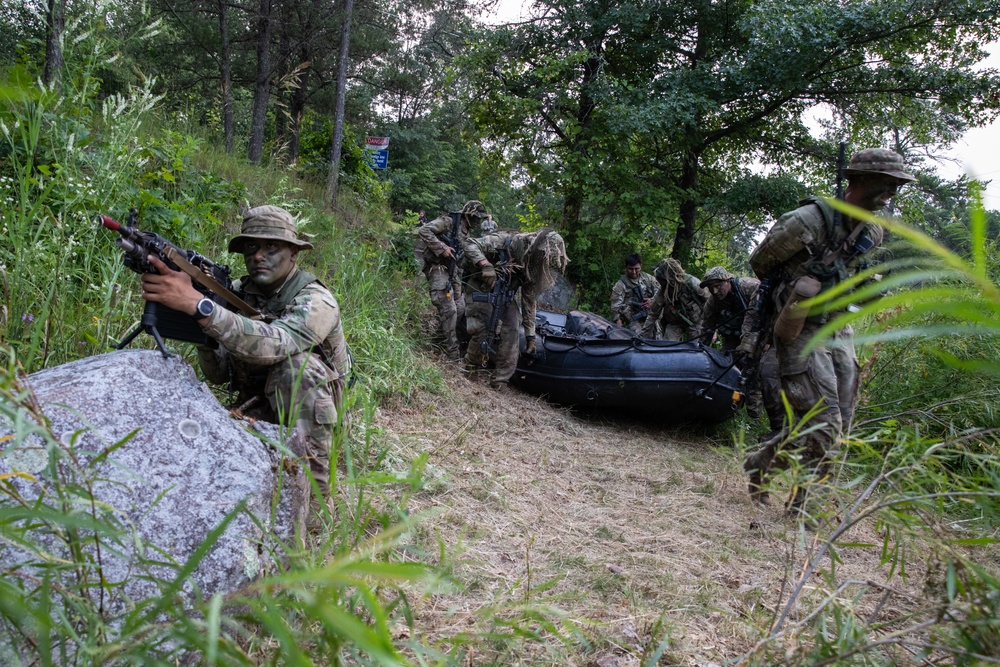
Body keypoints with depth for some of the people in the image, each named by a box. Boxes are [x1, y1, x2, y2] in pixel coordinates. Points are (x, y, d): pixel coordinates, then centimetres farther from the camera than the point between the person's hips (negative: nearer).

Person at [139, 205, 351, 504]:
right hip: (256, 409, 4)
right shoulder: (237, 293, -1)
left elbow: (274, 344, -41)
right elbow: (219, 374, -2)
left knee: (299, 365, -34)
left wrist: (198, 304, -48)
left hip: (309, 412, -4)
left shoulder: (316, 301, -19)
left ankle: (312, 478, -24)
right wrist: (204, 334, -23)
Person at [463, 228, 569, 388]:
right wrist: (486, 265, -44)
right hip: (481, 289, -5)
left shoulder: (533, 268, -8)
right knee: (482, 331, -16)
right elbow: (470, 244, -27)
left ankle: (499, 381, -3)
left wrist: (530, 335, -1)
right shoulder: (504, 242, -26)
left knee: (512, 332, -9)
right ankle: (469, 369, 8)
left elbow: (530, 301, 0)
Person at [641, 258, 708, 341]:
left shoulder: (692, 283, -27)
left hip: (694, 322, -1)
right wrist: (645, 338, -12)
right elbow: (653, 315, -11)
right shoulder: (662, 292, -19)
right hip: (674, 324, 1)